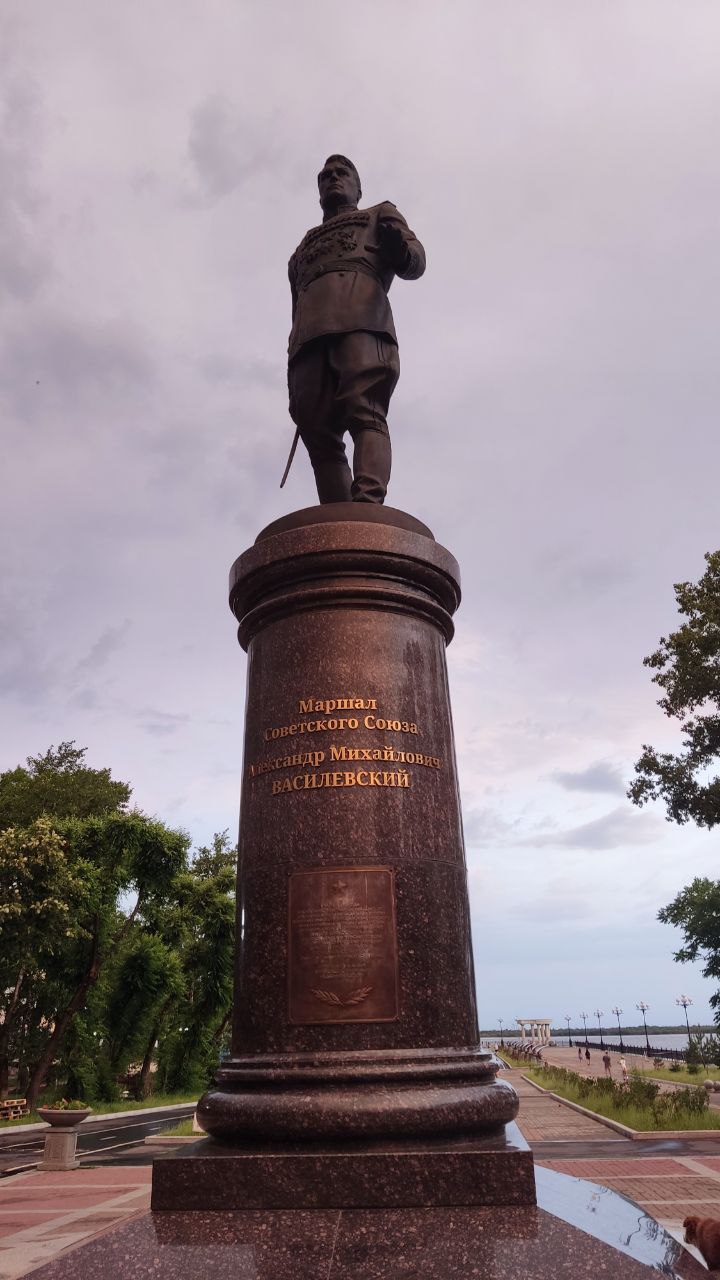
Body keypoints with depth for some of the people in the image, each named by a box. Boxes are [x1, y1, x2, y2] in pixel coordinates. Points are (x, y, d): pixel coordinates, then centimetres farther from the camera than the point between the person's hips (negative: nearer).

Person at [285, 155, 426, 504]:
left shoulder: (380, 214, 31)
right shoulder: (302, 250, 41)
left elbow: (416, 260, 12)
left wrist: (402, 253, -15)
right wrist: (292, 383, 15)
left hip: (362, 320, -4)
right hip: (310, 333, 4)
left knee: (364, 410, -26)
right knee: (317, 431, -15)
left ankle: (367, 508, -43)